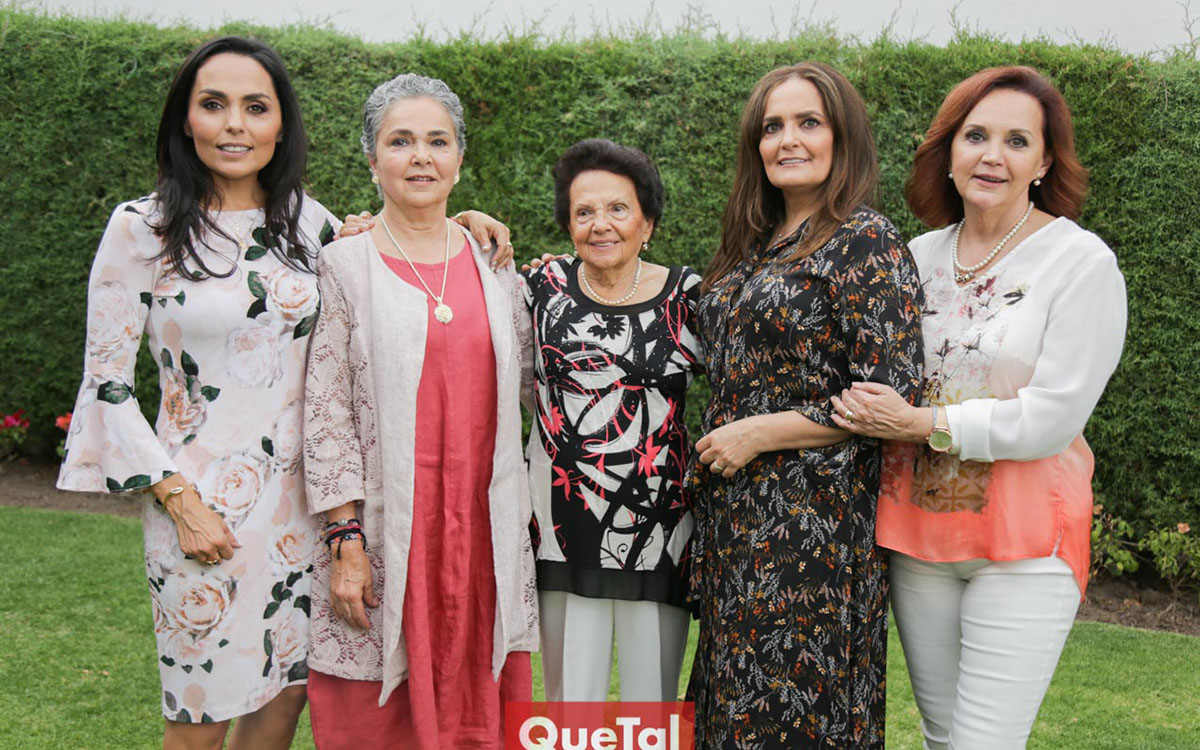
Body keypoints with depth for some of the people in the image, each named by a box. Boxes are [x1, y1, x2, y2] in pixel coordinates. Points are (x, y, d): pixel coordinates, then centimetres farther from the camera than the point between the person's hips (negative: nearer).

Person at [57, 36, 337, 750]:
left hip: (301, 494, 4)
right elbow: (107, 382, -6)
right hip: (202, 500, -4)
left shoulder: (312, 224, 4)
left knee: (288, 690, 15)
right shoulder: (143, 229, -8)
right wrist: (179, 499, -12)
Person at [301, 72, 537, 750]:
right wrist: (346, 540, -10)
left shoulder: (494, 261, 10)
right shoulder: (345, 266, -1)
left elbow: (531, 373, 19)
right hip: (386, 529, -3)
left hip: (485, 528, 3)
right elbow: (327, 412, -5)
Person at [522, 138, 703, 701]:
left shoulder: (688, 296, 2)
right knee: (570, 702, 9)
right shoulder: (545, 287, 2)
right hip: (564, 525, 0)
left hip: (658, 530, 0)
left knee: (653, 703, 9)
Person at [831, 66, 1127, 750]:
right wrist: (857, 402, -2)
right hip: (917, 525, 5)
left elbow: (1052, 418, -14)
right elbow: (883, 384, 17)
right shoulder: (920, 255, 7)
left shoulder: (1082, 261, -7)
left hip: (1024, 539, -4)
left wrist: (924, 423, -16)